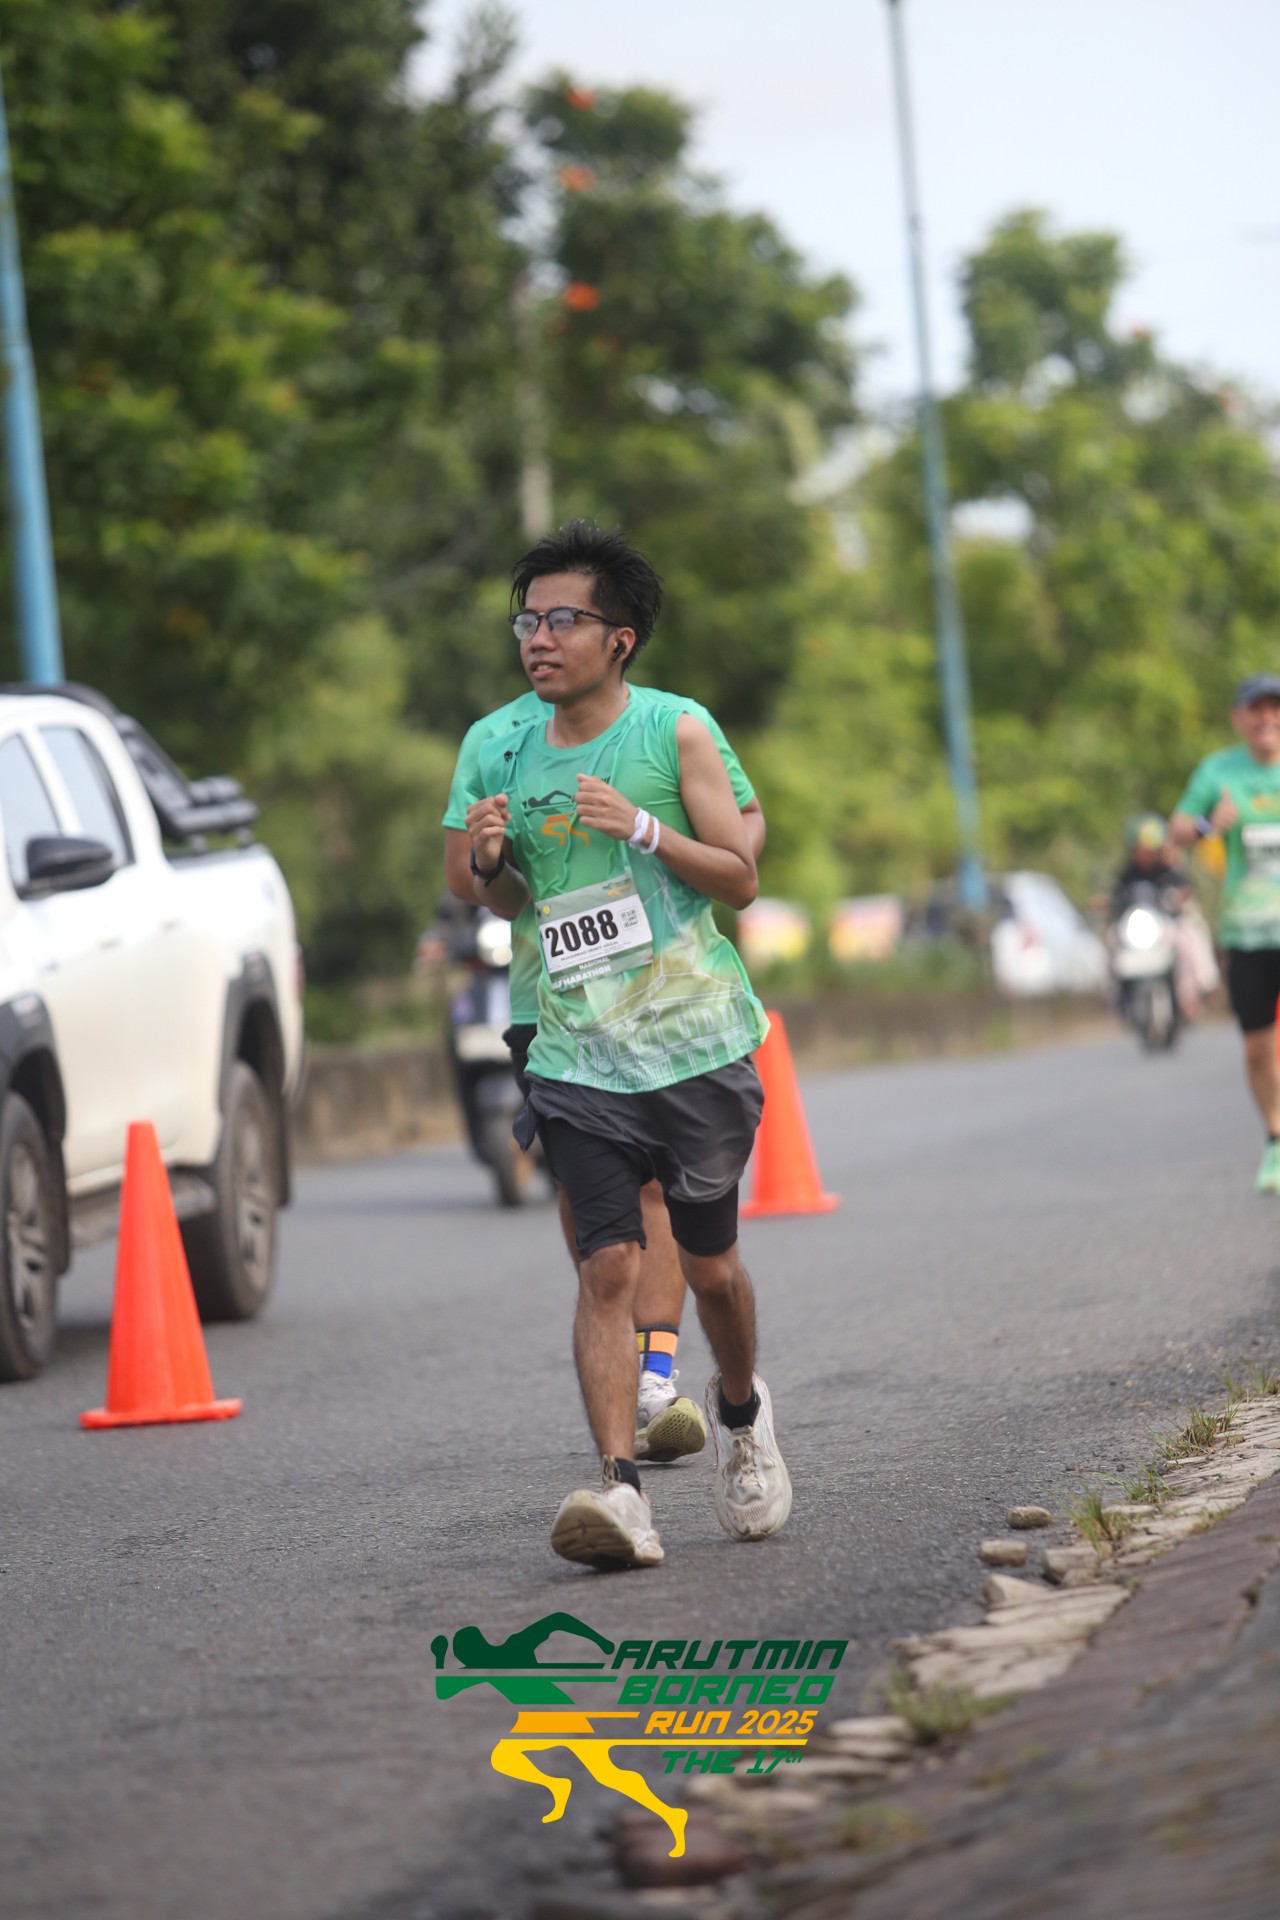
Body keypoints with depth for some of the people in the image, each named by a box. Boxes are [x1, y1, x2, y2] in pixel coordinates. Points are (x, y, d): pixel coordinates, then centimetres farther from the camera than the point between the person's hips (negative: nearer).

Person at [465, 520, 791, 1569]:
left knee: (709, 1262, 9)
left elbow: (741, 878, -2)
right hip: (580, 1056, 2)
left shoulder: (675, 733, -2)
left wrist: (642, 827, -17)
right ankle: (621, 1491, -18)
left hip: (696, 1045, -2)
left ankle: (741, 1410, 39)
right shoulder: (509, 758, 8)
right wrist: (491, 862, -3)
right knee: (608, 1266, -11)